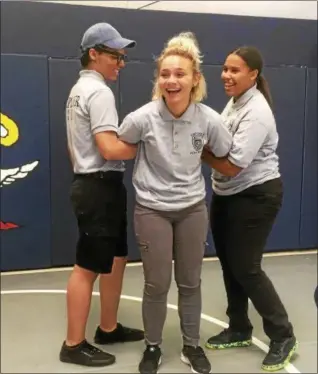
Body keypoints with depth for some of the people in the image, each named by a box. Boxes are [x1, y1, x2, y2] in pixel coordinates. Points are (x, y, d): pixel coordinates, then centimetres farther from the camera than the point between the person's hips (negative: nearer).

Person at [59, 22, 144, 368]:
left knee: (116, 259, 17)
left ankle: (109, 328, 28)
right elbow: (109, 148, -23)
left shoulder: (78, 90, 17)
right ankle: (74, 345, 10)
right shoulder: (99, 92, -15)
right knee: (88, 267, -2)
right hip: (100, 187, -10)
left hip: (90, 183, 10)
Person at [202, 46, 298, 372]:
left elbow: (231, 165, -25)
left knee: (245, 267, -3)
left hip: (256, 196, -9)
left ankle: (283, 336, 16)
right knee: (228, 263, 13)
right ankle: (239, 330, 31)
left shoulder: (256, 113, -23)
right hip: (226, 195, 9)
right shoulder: (234, 102, 7)